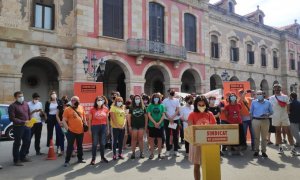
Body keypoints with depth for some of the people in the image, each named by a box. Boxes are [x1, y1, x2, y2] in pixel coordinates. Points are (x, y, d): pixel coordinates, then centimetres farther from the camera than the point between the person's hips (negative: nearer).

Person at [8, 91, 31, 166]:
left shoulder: (26, 104, 10)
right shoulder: (12, 106, -10)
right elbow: (12, 118, -16)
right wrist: (23, 122, -24)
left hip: (27, 126, 7)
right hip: (18, 127, -6)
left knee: (27, 142, 14)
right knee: (17, 144, 3)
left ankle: (22, 157, 32)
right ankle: (16, 160, 14)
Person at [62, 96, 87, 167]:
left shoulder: (81, 108, 8)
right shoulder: (67, 109, -6)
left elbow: (84, 118, 17)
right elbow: (64, 120, -7)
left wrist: (86, 125, 9)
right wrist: (67, 128, -15)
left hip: (80, 131, 4)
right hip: (71, 131, -4)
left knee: (80, 146, 16)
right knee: (70, 146, 2)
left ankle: (80, 158, 30)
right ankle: (67, 161, 14)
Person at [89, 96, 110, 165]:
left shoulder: (106, 109, 3)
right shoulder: (92, 109, -3)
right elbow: (90, 120, 2)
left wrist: (108, 128, 10)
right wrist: (89, 129, 0)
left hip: (103, 127, 3)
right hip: (95, 127, -2)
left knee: (103, 143, 10)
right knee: (94, 143, 3)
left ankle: (102, 157, 23)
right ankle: (93, 159, 13)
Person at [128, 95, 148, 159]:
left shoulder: (143, 107, 6)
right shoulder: (131, 108, 4)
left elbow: (146, 116, 7)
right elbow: (129, 117, 3)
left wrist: (146, 125, 2)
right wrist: (129, 126, -2)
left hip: (141, 125, 1)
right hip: (134, 125, 0)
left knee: (140, 139, 4)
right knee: (134, 139, 2)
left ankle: (141, 152, 12)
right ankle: (133, 153, 10)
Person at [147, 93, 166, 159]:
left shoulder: (161, 106, 4)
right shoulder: (150, 106, 2)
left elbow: (163, 115, 0)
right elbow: (149, 115, -4)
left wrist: (159, 123, -13)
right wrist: (155, 123, -14)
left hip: (160, 125, 1)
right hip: (152, 125, -1)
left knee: (159, 139, 6)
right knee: (152, 139, 5)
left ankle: (159, 154, 14)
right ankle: (152, 153, 16)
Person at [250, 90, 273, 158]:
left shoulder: (267, 102, 5)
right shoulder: (253, 102, 6)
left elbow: (271, 111, 10)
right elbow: (251, 112, 8)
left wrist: (267, 115, -11)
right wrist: (251, 120, 1)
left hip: (265, 121, 0)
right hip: (256, 120, 0)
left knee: (264, 137, 5)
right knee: (256, 137, 4)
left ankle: (264, 151, 14)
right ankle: (256, 151, 12)